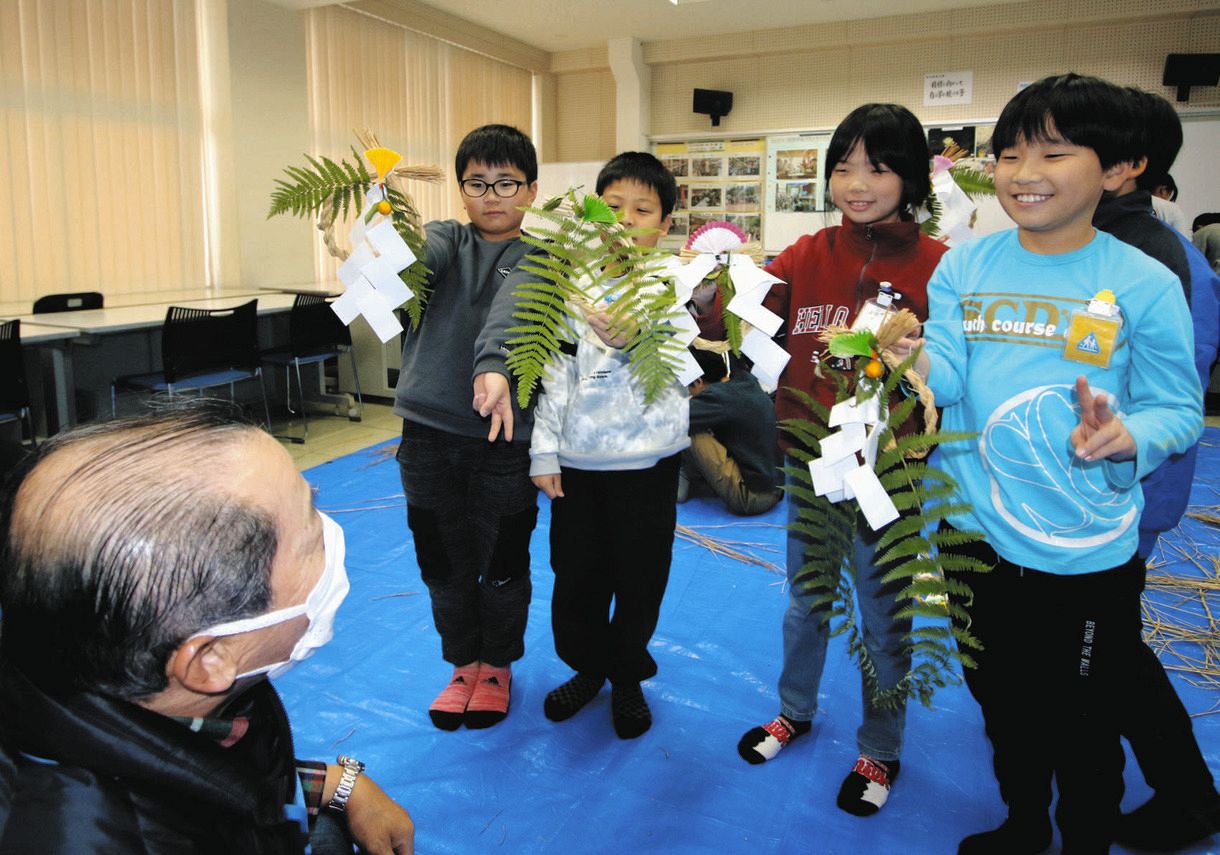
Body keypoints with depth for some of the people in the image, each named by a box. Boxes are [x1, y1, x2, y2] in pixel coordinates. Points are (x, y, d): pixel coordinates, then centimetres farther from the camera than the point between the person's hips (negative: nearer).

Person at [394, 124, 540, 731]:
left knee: (503, 562, 11)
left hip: (504, 439, -2)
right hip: (429, 433, 3)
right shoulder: (445, 241, 9)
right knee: (442, 562, 14)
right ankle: (463, 664, 37)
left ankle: (497, 666, 36)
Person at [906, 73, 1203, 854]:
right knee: (1003, 700, 23)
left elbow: (1179, 408, -6)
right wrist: (913, 362, -29)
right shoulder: (964, 268, -2)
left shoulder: (1144, 284, -10)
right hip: (976, 532, 4)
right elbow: (948, 376, -8)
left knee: (1085, 724, 13)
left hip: (1085, 550, -3)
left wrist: (1127, 435, -26)